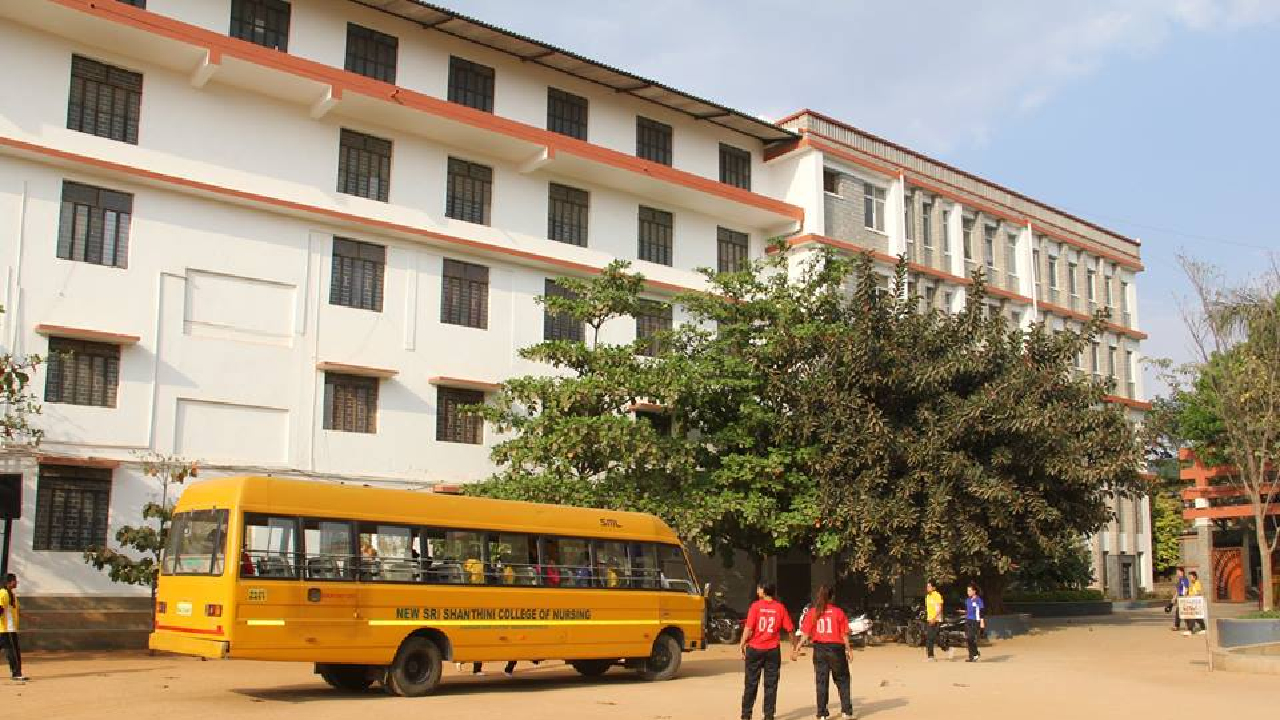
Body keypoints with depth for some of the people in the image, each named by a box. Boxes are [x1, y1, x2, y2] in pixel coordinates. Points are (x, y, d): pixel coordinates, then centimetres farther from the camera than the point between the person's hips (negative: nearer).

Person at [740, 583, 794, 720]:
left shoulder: (756, 606, -7)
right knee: (771, 684, 8)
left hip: (754, 649, -1)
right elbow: (790, 629, 0)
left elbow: (748, 628, -12)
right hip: (773, 650, 1)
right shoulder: (780, 608, -1)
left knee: (751, 683, 8)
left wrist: (743, 645, -4)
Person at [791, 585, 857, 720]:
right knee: (842, 681, 12)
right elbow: (844, 634, -5)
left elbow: (805, 633, -5)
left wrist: (797, 649, -3)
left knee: (821, 682, 8)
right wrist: (848, 649, 5)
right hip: (836, 647, -2)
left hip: (819, 648, 2)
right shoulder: (838, 612, -4)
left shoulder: (813, 612, 0)